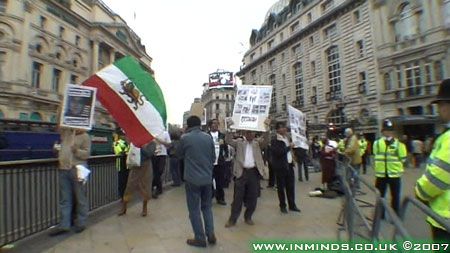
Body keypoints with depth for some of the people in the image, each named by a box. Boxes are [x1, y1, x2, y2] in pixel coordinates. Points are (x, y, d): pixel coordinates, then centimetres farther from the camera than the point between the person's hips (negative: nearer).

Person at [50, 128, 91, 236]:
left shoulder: (85, 136, -1)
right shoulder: (66, 131, 14)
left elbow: (87, 153, -7)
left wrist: (76, 150, -23)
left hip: (77, 170, -5)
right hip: (63, 169, 6)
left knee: (80, 198, 3)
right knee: (64, 199, 10)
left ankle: (81, 223, 15)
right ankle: (64, 225, 17)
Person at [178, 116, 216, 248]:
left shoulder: (184, 138, -8)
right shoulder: (208, 137, 1)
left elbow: (180, 156, 7)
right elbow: (213, 158, 8)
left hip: (192, 178, -4)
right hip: (207, 178, 4)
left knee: (194, 209, 9)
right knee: (207, 206, 19)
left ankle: (200, 238, 17)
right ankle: (211, 235, 19)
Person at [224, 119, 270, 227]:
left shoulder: (258, 142, 10)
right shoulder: (239, 142, 8)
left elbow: (266, 141, -9)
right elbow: (228, 140, -7)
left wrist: (266, 128, -23)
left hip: (254, 172, 2)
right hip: (241, 172, -1)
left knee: (252, 197, 9)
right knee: (238, 197, 3)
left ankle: (248, 217, 27)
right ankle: (232, 219, 15)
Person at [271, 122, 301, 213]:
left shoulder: (287, 138, 12)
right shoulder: (274, 140, -11)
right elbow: (278, 152, -25)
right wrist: (289, 146, -18)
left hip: (289, 165, 6)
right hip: (280, 167, -6)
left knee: (291, 186, 12)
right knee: (281, 187, 5)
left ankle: (292, 205, 26)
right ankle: (282, 206, 19)